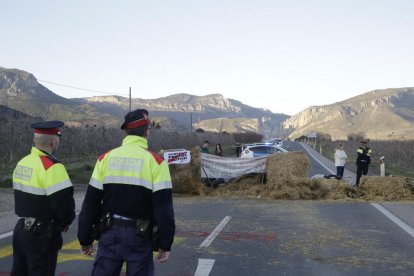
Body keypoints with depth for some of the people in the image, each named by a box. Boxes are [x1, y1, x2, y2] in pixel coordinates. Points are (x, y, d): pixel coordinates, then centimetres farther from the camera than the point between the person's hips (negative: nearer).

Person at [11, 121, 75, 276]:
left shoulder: (22, 163, 7)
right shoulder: (51, 167, -20)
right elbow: (64, 202, -22)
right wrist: (65, 222, -3)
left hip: (20, 230, 8)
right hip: (41, 235, -8)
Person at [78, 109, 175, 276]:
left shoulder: (105, 158, 1)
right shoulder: (156, 162, -8)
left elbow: (90, 203, 3)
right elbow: (164, 208, -11)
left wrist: (85, 240, 11)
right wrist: (165, 244, -2)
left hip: (110, 233, 3)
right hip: (139, 237, -2)